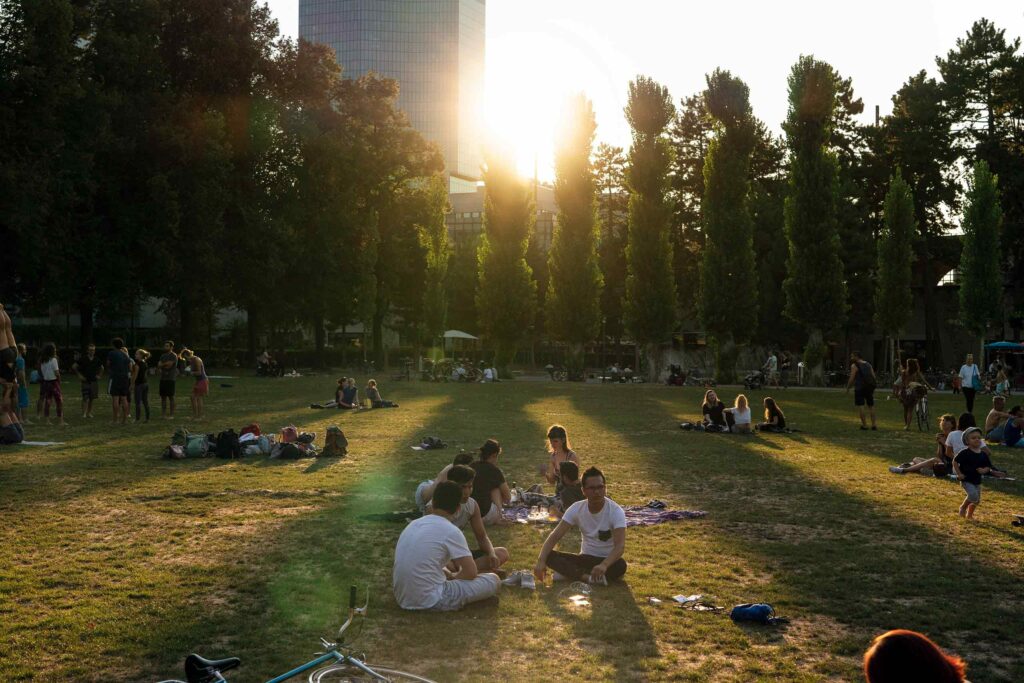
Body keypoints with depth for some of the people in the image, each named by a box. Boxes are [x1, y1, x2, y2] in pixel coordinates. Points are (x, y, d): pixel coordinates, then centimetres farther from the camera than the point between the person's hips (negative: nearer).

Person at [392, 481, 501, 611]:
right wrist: (454, 576, 14)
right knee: (494, 580, 2)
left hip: (403, 599, 8)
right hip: (431, 601, -7)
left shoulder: (414, 523, 11)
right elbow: (471, 573, -7)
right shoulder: (451, 531, -11)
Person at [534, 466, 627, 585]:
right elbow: (555, 536, -12)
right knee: (549, 555, -20)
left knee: (621, 565, -38)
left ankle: (569, 572, -29)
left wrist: (604, 565, -50)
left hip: (607, 560, -3)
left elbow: (620, 545, -30)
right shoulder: (576, 508, -8)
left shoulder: (616, 511, -19)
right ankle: (589, 577, -33)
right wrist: (541, 560, -30)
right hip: (585, 558, 3)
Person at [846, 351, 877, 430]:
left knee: (860, 406, -1)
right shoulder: (868, 364, 10)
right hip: (869, 387, 6)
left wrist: (848, 387, 0)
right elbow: (873, 377, 7)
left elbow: (851, 379, -13)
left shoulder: (854, 366, -9)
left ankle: (864, 425, -6)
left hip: (859, 388, -6)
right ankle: (873, 424, 9)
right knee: (871, 405, 13)